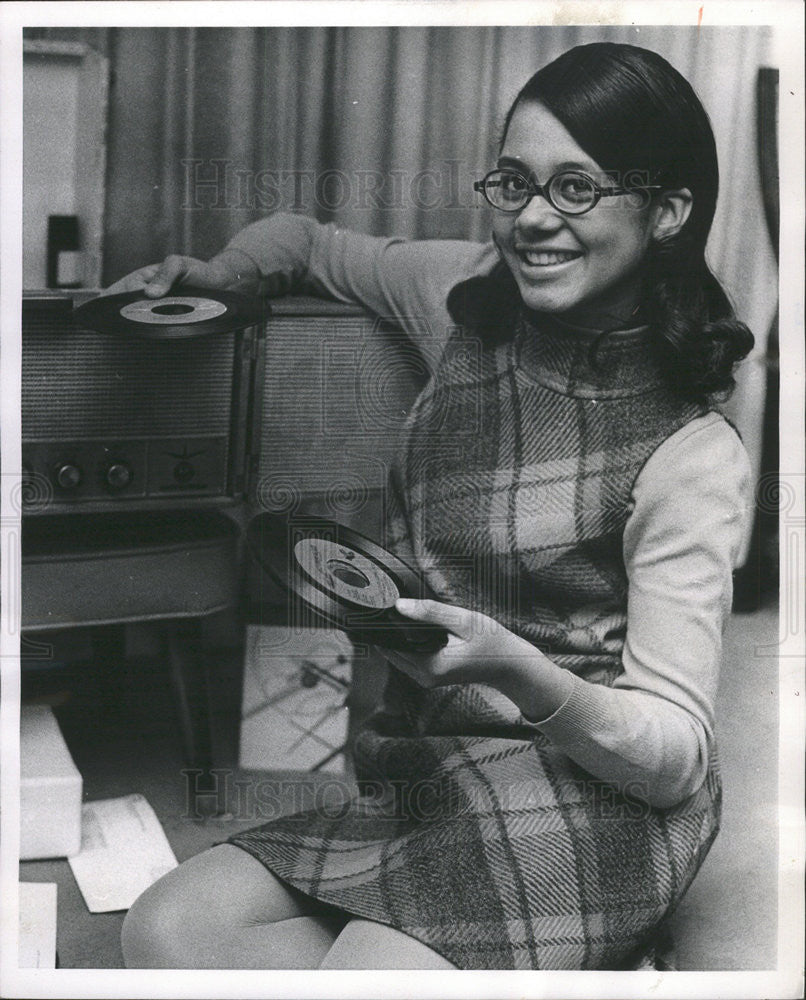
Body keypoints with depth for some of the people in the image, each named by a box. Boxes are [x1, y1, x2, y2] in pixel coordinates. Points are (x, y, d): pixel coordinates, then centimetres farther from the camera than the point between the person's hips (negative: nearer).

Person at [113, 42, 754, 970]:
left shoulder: (691, 452, -11)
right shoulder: (469, 295, 4)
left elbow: (678, 754, -14)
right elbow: (313, 241, 26)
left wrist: (514, 669, -31)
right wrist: (206, 275, 7)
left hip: (593, 801, -6)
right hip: (429, 776, 6)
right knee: (167, 933, -10)